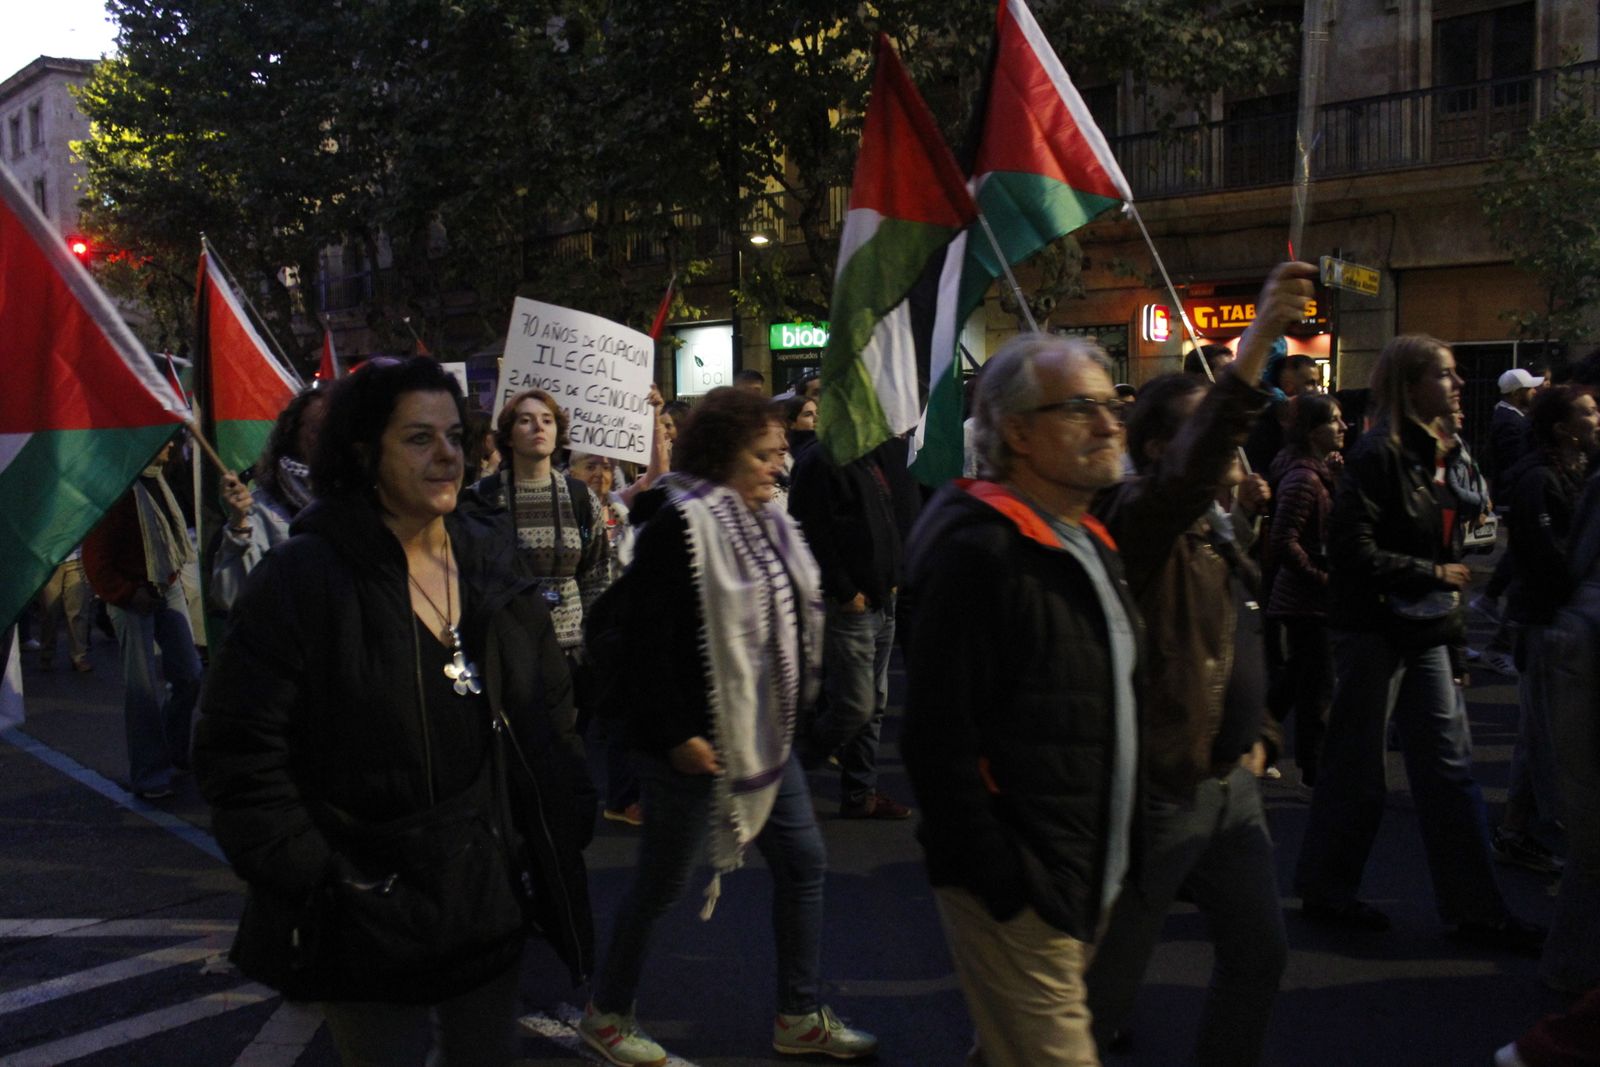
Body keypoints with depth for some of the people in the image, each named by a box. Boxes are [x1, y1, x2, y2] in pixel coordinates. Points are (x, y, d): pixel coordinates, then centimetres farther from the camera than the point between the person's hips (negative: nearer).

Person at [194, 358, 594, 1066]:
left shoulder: (491, 565, 5)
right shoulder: (302, 578, -13)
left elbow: (549, 711, 14)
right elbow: (239, 754, -14)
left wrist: (566, 821, 5)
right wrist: (314, 878, -17)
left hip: (493, 896, 5)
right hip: (370, 920, -5)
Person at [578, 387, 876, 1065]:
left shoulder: (762, 521, 9)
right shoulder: (679, 522, -18)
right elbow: (647, 636, -21)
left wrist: (794, 704, 15)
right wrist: (675, 734, -21)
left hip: (764, 731, 9)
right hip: (697, 741, -9)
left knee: (803, 862, 12)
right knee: (663, 881, 5)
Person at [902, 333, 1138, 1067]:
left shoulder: (1089, 544, 13)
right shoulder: (980, 552, -19)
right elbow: (938, 738, -23)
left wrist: (1113, 862, 17)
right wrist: (1005, 885, -22)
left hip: (1087, 881, 9)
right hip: (1016, 891, -9)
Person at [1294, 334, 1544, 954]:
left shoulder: (1434, 453, 12)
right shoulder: (1379, 455, -15)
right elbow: (1353, 553, -21)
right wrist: (1434, 573, -15)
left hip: (1425, 633, 8)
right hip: (1374, 629, -8)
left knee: (1450, 768, 9)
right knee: (1355, 769, 4)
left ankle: (1475, 910, 15)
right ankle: (1324, 891, 20)